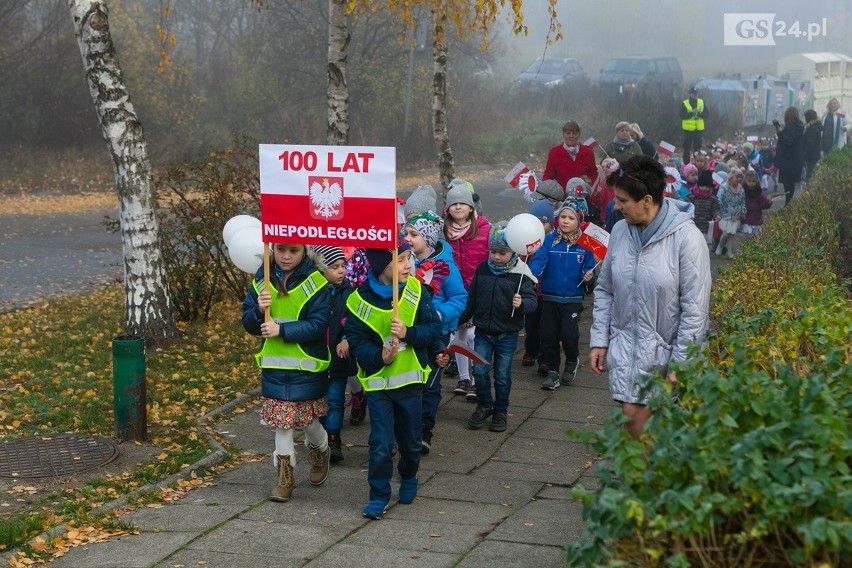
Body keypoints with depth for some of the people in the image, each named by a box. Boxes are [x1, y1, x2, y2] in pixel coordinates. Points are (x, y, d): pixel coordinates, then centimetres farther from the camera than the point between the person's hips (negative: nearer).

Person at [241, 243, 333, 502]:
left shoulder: (315, 282, -11)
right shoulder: (262, 279, 0)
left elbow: (319, 324, -17)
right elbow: (248, 322, 2)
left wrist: (282, 330, -24)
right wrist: (259, 311, -19)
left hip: (307, 367, -3)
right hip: (274, 365, 3)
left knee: (308, 420, 7)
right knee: (281, 422, 6)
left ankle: (320, 453, 39)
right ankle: (285, 477, 18)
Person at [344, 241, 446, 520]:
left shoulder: (416, 290, -7)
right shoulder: (361, 299, -13)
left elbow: (434, 327, -6)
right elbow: (356, 340, -8)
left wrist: (408, 333, -22)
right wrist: (378, 356, -23)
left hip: (410, 379, 2)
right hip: (377, 381, -2)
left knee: (410, 441, 15)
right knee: (380, 444, -5)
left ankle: (409, 478, 43)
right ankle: (379, 496, 11)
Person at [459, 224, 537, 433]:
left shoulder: (520, 274, -9)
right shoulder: (482, 269, 2)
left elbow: (532, 301, -14)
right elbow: (471, 298, 14)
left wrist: (522, 304, -35)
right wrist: (460, 319, 20)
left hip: (507, 334, -3)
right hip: (483, 331, 3)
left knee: (502, 375, 6)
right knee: (479, 370, -3)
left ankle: (501, 411, 23)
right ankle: (484, 406, 19)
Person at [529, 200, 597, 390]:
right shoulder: (549, 240, -3)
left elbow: (589, 270, 3)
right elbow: (539, 259, -15)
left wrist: (589, 277, -19)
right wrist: (532, 272, -35)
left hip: (573, 299, -1)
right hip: (549, 298, 1)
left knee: (568, 334, -12)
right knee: (549, 335, 6)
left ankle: (572, 360, 20)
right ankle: (552, 372, 23)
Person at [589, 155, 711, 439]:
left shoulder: (687, 238, -16)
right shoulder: (620, 231, 1)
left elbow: (695, 308, -14)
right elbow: (604, 290, 11)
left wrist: (680, 363, -13)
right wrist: (598, 341, 6)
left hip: (665, 350, -4)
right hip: (625, 347, 4)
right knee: (631, 416, -1)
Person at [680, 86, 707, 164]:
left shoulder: (702, 102, 6)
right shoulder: (684, 104, -3)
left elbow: (706, 115, 2)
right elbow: (682, 116, -12)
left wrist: (699, 113, -17)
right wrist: (692, 112, -22)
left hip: (699, 129, 3)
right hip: (688, 129, -3)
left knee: (698, 148, 8)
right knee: (687, 148, 0)